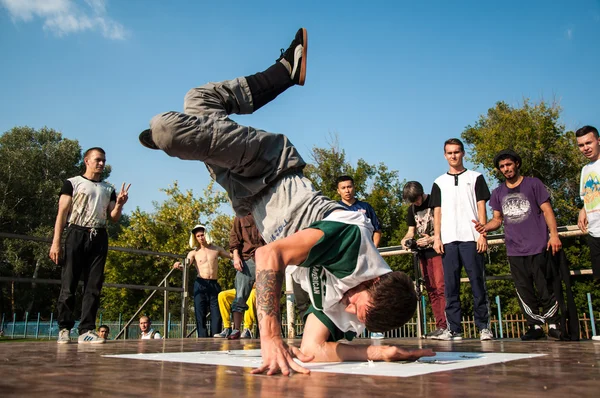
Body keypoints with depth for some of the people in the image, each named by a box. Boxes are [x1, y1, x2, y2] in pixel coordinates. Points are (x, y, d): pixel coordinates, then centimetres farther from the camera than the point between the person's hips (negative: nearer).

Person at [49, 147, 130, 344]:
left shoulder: (108, 188, 19)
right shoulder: (72, 183, 7)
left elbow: (113, 218, 16)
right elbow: (62, 213, 0)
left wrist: (119, 204, -6)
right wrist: (56, 242, -9)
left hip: (99, 238, 4)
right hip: (76, 234, -3)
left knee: (94, 286, 0)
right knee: (68, 285, -4)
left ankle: (87, 330, 2)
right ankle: (64, 329, 7)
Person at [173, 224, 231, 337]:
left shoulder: (216, 249, 12)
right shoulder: (194, 253, 8)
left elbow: (232, 255, 12)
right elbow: (186, 266, -6)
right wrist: (179, 266, -27)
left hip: (214, 284, 1)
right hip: (200, 284, -1)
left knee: (216, 314, -3)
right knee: (200, 314, -5)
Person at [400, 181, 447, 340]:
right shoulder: (411, 209, 13)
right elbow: (411, 231, 17)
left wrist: (432, 239, -21)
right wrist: (405, 239, -6)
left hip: (438, 249, -7)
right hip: (423, 252, 7)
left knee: (441, 287, -15)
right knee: (431, 290, 5)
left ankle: (446, 325, -14)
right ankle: (440, 326, 8)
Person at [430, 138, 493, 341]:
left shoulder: (475, 177, 12)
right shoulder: (439, 182, 17)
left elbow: (481, 207, 5)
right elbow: (437, 212, 13)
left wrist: (482, 234, -5)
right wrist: (436, 237, 2)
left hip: (471, 238, -2)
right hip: (448, 240, 2)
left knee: (478, 283, -4)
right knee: (450, 286, 1)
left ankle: (484, 327, 3)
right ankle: (454, 329, 5)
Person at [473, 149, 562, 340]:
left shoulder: (533, 184, 5)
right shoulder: (498, 192, 14)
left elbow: (547, 210, 2)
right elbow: (498, 219, 15)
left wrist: (554, 234, -10)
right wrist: (485, 227, -6)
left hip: (537, 246, -3)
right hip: (514, 250, 4)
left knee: (544, 288, -2)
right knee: (524, 291, 5)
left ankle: (553, 324, 11)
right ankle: (535, 326, 13)